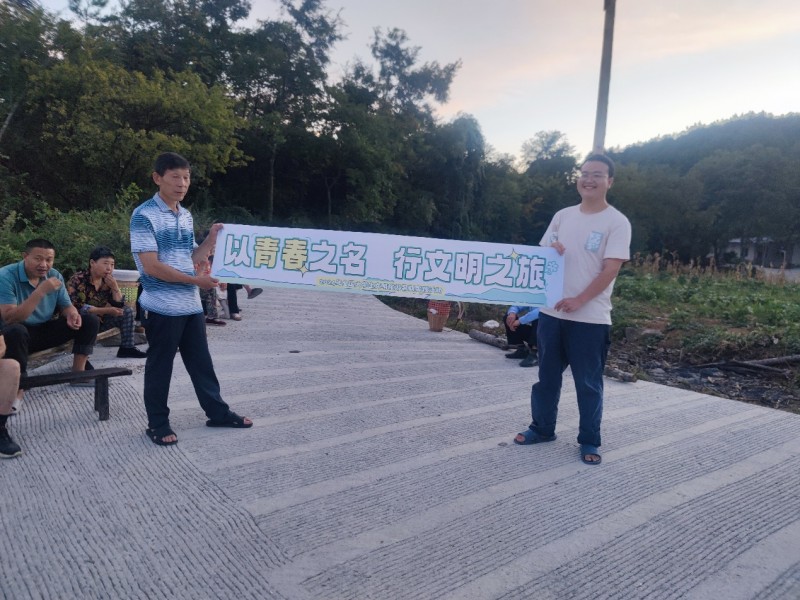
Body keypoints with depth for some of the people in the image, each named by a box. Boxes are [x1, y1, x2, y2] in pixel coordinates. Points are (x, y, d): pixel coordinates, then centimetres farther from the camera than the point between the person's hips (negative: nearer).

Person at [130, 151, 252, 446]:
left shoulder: (186, 216, 12)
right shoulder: (144, 216, -12)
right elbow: (152, 266, -18)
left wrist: (212, 238, 2)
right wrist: (196, 281, -17)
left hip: (191, 304, 7)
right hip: (163, 307, -7)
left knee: (201, 361, 15)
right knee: (160, 366, 5)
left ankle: (217, 412, 26)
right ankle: (157, 423, 19)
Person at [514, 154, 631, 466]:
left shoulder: (617, 222, -6)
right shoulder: (562, 216, 9)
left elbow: (610, 269, -13)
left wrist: (579, 300, -21)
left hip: (591, 318, -5)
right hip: (551, 312, 5)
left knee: (588, 383, 5)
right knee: (547, 376, 15)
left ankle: (589, 441, 19)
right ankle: (542, 428, 30)